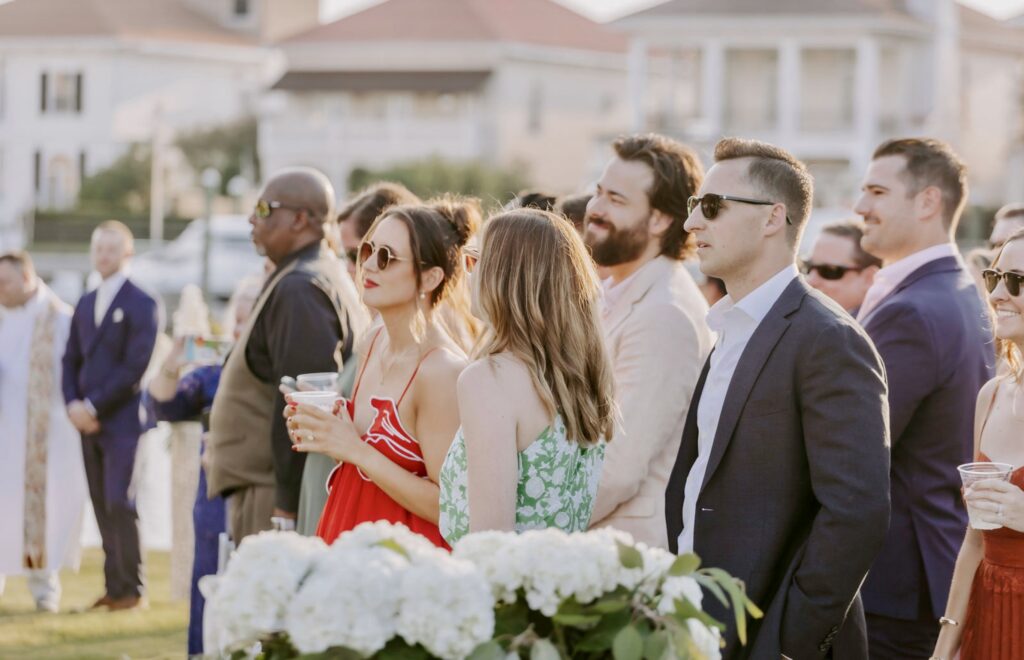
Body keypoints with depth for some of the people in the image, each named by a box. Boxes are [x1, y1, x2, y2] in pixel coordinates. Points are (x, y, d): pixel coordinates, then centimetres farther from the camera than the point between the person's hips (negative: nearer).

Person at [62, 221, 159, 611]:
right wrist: (73, 403, -3)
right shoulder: (85, 304, 16)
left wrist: (93, 406, -15)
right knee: (102, 506, 5)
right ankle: (114, 585, 9)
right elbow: (71, 359, 15)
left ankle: (132, 589, -4)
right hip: (89, 422, 6)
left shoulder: (140, 304, -6)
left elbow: (135, 366, -13)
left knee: (119, 504, -10)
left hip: (122, 421, -6)